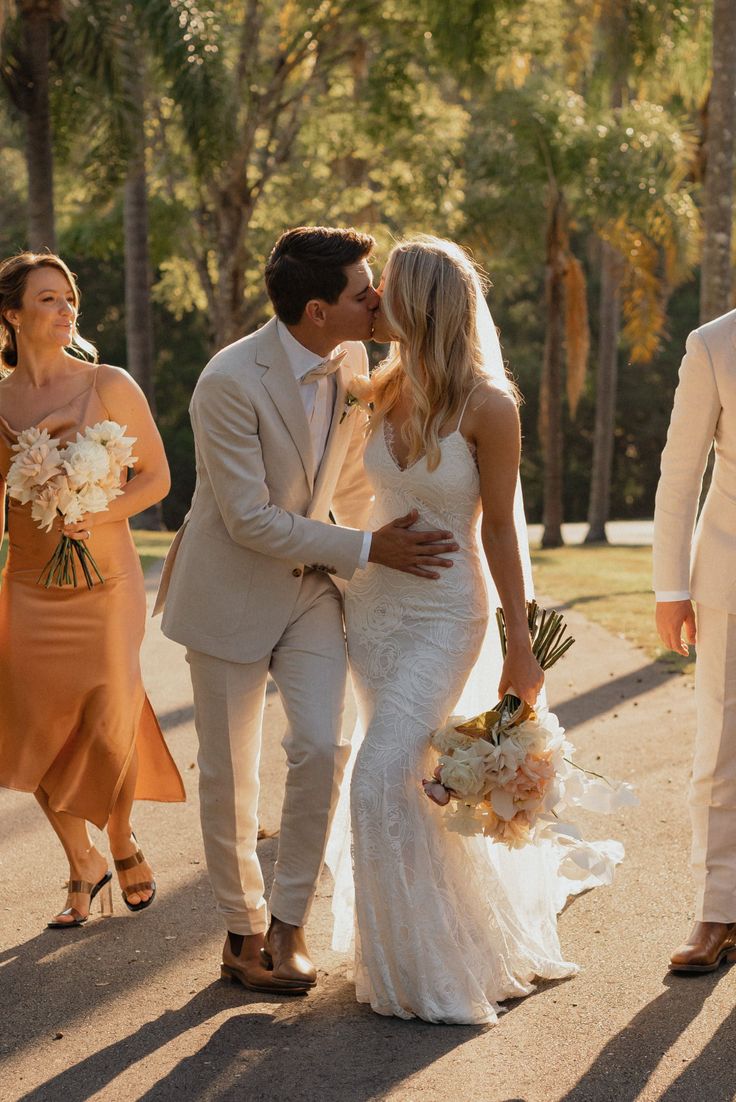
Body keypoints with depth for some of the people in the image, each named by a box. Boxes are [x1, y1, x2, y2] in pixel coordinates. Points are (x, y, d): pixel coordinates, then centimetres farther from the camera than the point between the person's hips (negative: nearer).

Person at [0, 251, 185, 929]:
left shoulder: (109, 386, -5)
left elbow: (157, 478, -2)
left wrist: (96, 516, -17)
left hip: (104, 579, -2)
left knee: (109, 730, -1)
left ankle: (123, 843, 31)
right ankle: (83, 865, 27)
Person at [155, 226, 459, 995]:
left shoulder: (352, 360, -5)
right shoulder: (230, 383, -24)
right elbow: (251, 520, -23)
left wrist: (349, 558, 14)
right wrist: (366, 551, -23)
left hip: (312, 584, 5)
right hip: (231, 590, -4)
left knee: (323, 746, -9)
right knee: (228, 773, 5)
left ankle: (288, 922, 7)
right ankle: (243, 927, 23)